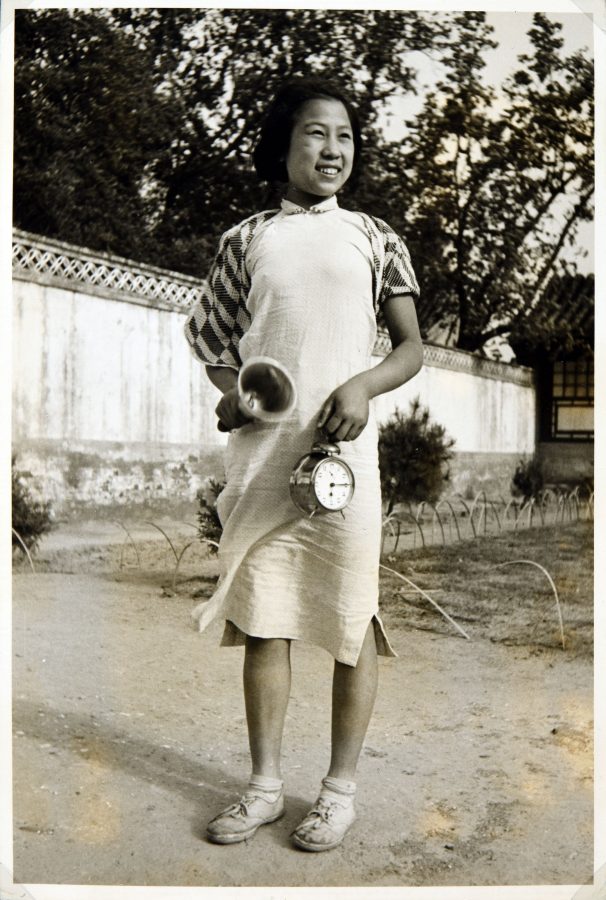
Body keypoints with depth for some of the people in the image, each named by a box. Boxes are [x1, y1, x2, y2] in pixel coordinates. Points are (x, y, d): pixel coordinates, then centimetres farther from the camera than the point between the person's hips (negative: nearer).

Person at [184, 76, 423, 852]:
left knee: (351, 622, 3)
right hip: (259, 458, 2)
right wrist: (228, 390, -5)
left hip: (343, 453, -1)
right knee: (262, 620, 7)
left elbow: (411, 348, 6)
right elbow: (211, 338, 16)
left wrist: (363, 385, -14)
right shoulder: (245, 241, 10)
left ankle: (340, 787, 19)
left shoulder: (373, 237, 7)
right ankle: (265, 782, 22)